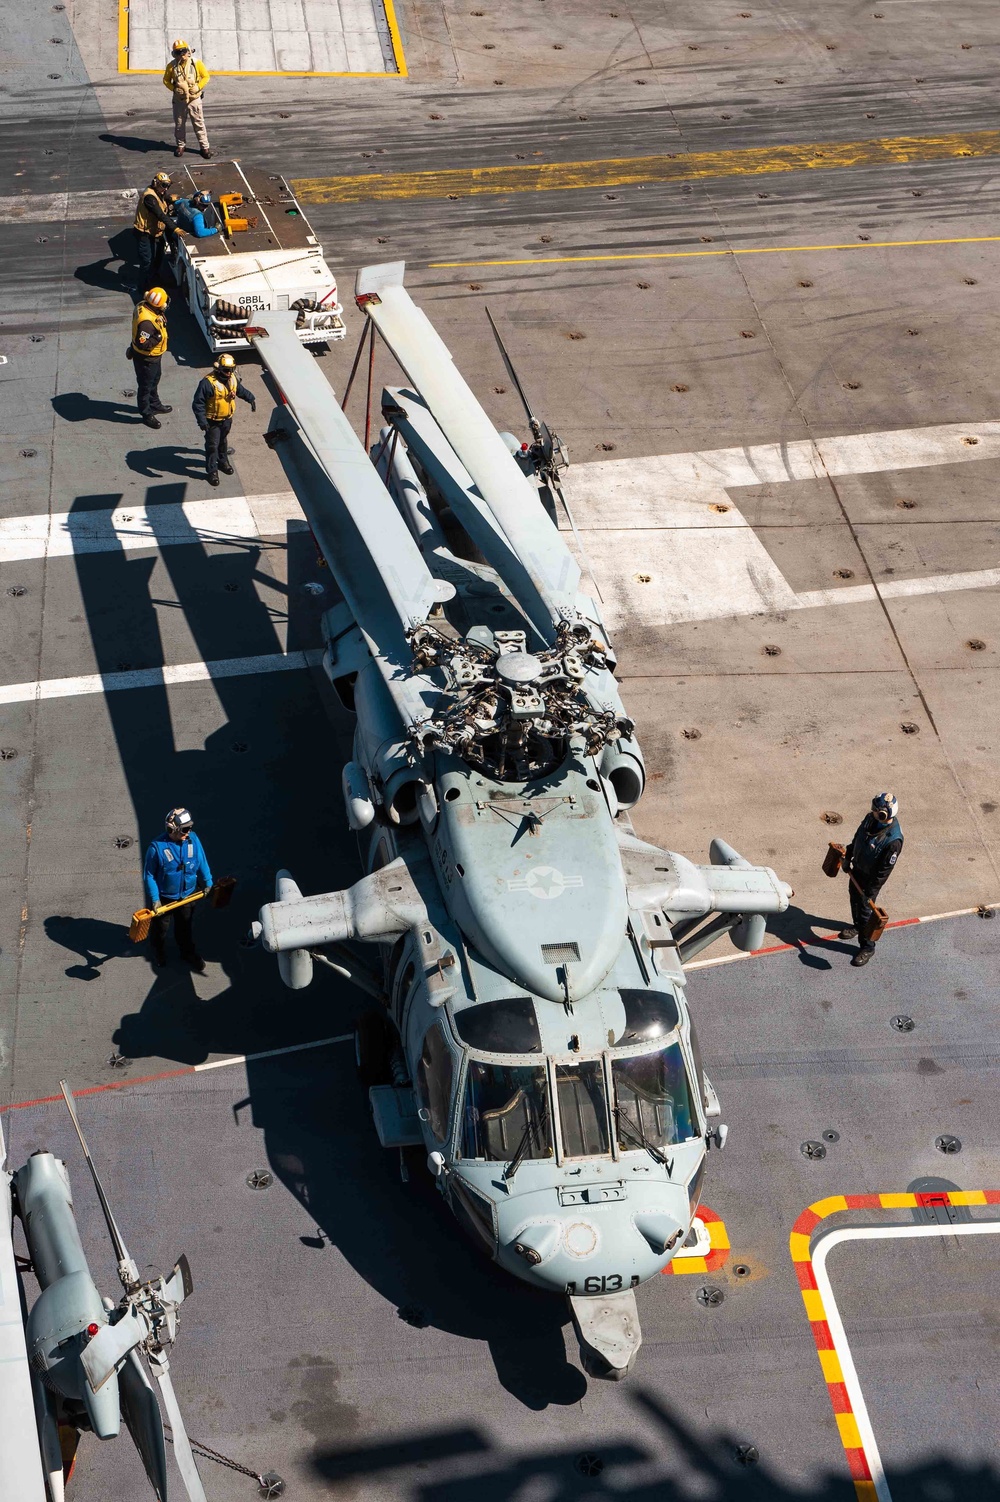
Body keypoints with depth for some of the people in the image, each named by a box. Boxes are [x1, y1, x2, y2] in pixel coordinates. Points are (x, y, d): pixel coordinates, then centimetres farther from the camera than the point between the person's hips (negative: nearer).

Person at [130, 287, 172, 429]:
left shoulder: (144, 306, -9)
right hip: (146, 358, -10)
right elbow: (142, 343, -36)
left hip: (154, 355, 10)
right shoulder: (146, 321, -39)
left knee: (155, 380, 29)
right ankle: (147, 415, 27)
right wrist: (157, 338, -29)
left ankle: (155, 404, 51)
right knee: (145, 385, 11)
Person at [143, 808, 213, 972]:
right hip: (163, 897, -3)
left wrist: (207, 883, 4)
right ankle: (159, 955, 49)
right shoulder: (157, 847, -28)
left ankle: (188, 953, 48)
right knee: (160, 928, 22)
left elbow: (202, 862, -1)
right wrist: (154, 899, -19)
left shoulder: (193, 839, -17)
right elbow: (149, 875, -19)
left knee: (185, 927, 25)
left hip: (187, 895, 3)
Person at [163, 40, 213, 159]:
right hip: (179, 100, 2)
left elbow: (206, 76, -1)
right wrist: (174, 88, -12)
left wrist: (198, 87, -14)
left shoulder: (197, 63, -10)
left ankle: (204, 147, 10)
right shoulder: (171, 66, -7)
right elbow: (166, 80, 5)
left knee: (199, 123, 2)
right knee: (179, 124, 13)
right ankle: (180, 145, 30)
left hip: (194, 99, -2)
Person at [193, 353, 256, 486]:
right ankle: (212, 471, 14)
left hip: (227, 419, 6)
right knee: (212, 445, 2)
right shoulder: (208, 382, -29)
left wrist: (251, 399, 10)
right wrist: (202, 421, -30)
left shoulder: (233, 379, -7)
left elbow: (241, 390, 17)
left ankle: (223, 461, 46)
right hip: (213, 421, -6)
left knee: (223, 441, 25)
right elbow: (198, 403, -26)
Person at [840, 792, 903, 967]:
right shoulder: (870, 818, -16)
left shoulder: (893, 840, -37)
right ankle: (857, 926, 57)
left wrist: (871, 891, -20)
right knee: (855, 899, 28)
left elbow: (885, 870, -27)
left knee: (865, 910, 7)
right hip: (857, 869, 7)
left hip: (871, 878, -7)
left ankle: (867, 947, 27)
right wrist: (848, 857, 14)